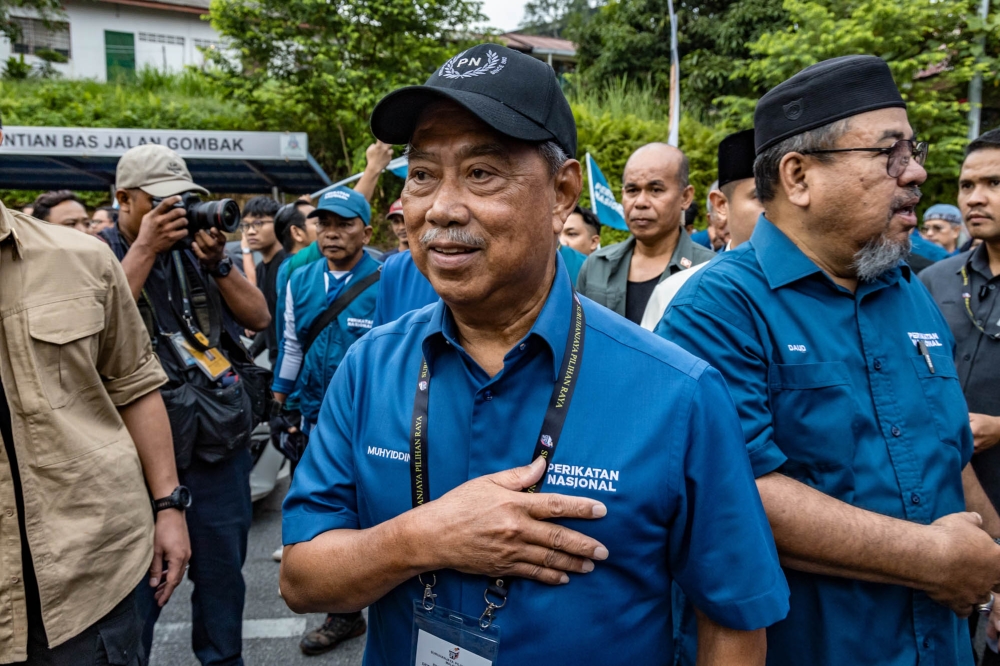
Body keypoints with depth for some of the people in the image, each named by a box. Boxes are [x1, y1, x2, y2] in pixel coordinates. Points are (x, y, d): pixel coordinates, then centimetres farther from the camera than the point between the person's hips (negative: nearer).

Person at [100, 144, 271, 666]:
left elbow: (259, 317, 3)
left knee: (223, 568, 16)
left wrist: (217, 263, -10)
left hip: (221, 440, 3)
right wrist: (144, 250, -16)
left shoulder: (195, 247, 7)